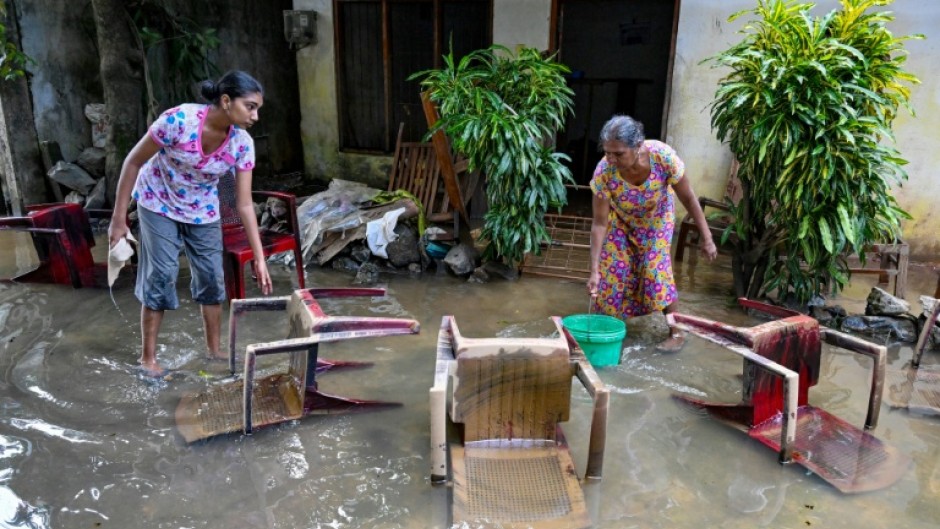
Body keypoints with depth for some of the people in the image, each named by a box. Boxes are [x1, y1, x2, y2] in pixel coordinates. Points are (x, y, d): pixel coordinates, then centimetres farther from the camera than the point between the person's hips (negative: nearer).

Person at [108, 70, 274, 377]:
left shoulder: (242, 144, -20)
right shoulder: (179, 119, -31)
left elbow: (244, 204, -15)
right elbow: (134, 162, -19)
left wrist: (259, 259, -18)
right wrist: (119, 217, -15)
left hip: (202, 210, 4)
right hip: (159, 203, -3)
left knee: (212, 277, 3)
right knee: (161, 275, -6)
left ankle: (214, 350, 20)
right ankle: (148, 357, 9)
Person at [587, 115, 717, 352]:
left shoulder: (664, 156, -37)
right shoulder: (604, 172, -35)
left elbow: (688, 199, -21)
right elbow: (600, 223, -27)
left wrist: (706, 237, -15)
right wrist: (594, 270, -29)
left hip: (656, 219, -1)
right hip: (621, 221, 1)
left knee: (656, 269, -9)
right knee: (612, 269, -5)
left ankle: (677, 332, 8)